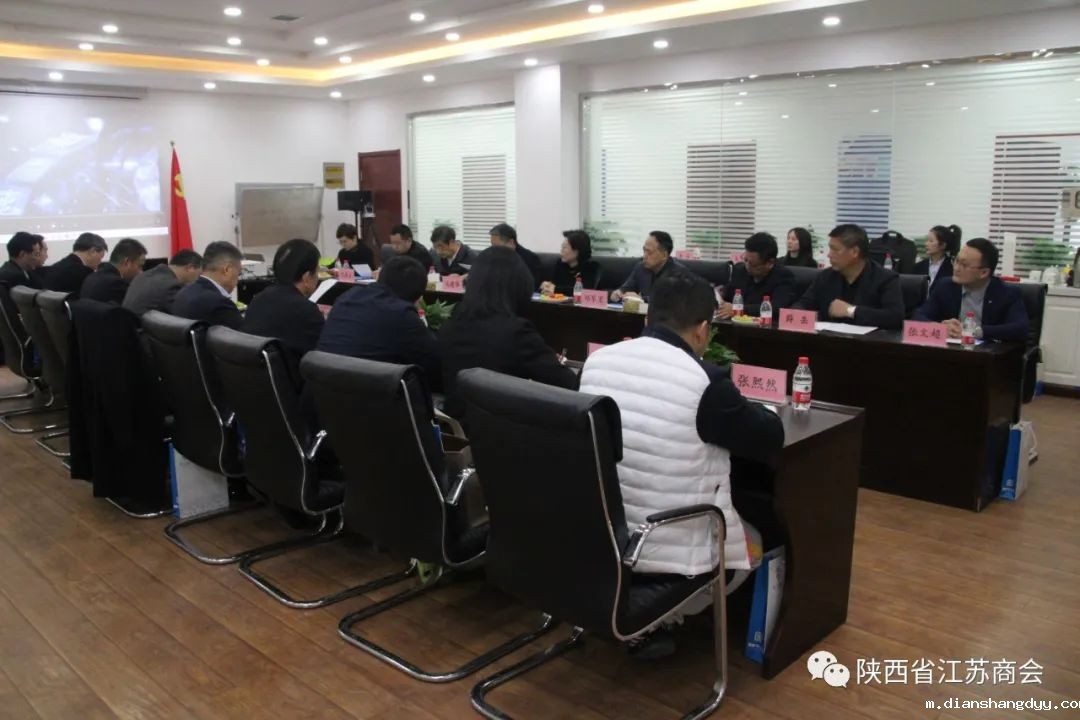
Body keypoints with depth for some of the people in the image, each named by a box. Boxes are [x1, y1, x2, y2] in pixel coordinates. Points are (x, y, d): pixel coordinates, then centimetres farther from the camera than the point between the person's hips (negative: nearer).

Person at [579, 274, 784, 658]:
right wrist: (743, 409, 15)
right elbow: (771, 440, -5)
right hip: (664, 550, -6)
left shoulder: (596, 360, -3)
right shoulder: (705, 381, -20)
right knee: (754, 544, 24)